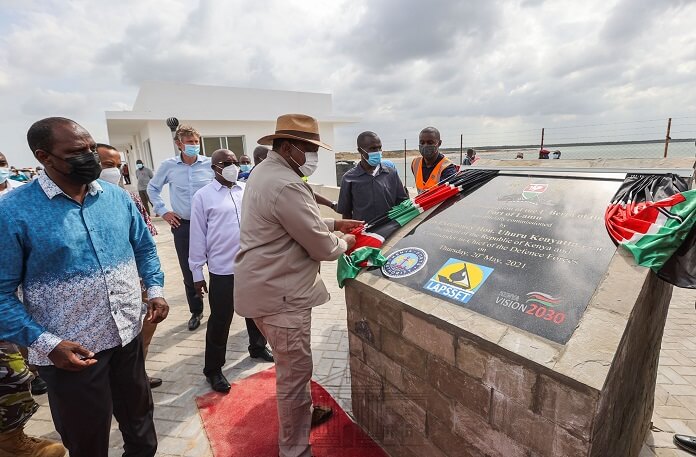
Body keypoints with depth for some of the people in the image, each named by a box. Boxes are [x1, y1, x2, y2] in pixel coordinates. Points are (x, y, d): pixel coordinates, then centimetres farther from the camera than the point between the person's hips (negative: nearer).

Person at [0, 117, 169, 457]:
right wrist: (45, 343, -18)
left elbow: (144, 246, 9)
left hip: (130, 335, 4)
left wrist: (155, 289, -5)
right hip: (71, 351, -3)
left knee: (139, 418, 26)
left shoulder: (117, 197, -1)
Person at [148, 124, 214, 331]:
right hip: (182, 225, 1)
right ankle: (196, 311, 28)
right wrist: (162, 211, 6)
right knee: (189, 272, 10)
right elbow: (152, 188, 14)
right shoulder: (168, 166, 0)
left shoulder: (210, 164, -5)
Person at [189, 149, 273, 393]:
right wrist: (197, 273, -2)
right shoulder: (203, 196, -6)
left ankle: (258, 347, 45)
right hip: (223, 269, -4)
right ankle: (213, 369, 28)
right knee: (220, 320, 7)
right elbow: (198, 236, -4)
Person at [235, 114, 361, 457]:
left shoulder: (266, 172, 10)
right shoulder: (287, 186, -25)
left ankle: (302, 413, 49)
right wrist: (344, 243, 0)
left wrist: (333, 223, 13)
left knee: (291, 367, 27)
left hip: (266, 286, 11)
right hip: (279, 294, -11)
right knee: (294, 373, 7)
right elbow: (322, 248, -21)